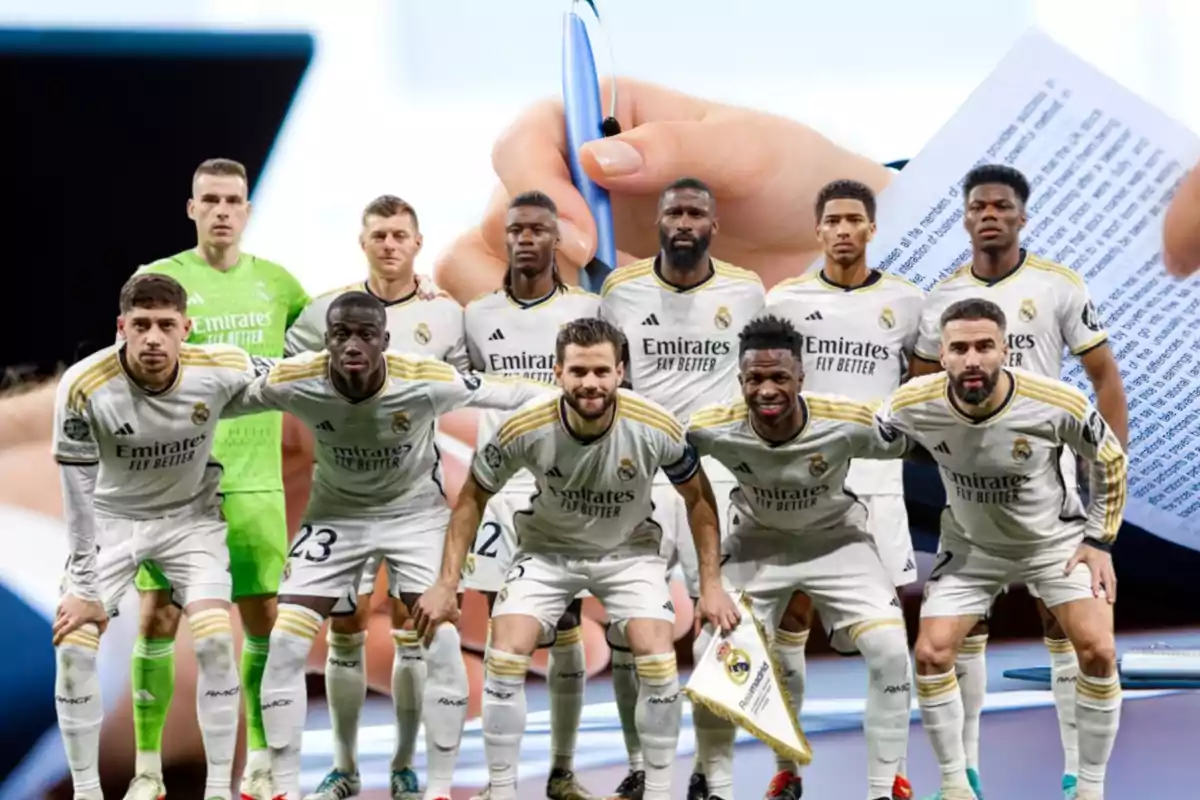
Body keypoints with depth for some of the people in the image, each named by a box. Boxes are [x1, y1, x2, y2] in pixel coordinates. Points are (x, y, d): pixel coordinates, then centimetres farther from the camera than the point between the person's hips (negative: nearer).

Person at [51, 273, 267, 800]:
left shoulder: (223, 370, -25)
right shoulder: (83, 387, -28)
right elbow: (78, 492, -20)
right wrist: (87, 590, -18)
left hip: (191, 515, 0)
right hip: (111, 519, 0)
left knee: (215, 640, -16)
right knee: (72, 645, -10)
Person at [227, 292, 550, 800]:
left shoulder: (427, 381, -29)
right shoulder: (294, 382, -26)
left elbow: (513, 395, -16)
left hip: (415, 510, -1)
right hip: (336, 512, 1)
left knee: (441, 641, -13)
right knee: (285, 643, -8)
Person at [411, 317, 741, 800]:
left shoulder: (657, 429, -27)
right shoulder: (524, 429, -27)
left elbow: (698, 498, -8)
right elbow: (473, 498, -10)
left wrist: (711, 585, -9)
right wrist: (447, 584, -12)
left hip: (629, 551, 0)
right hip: (547, 549, 0)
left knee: (659, 665, -14)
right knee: (504, 660, -13)